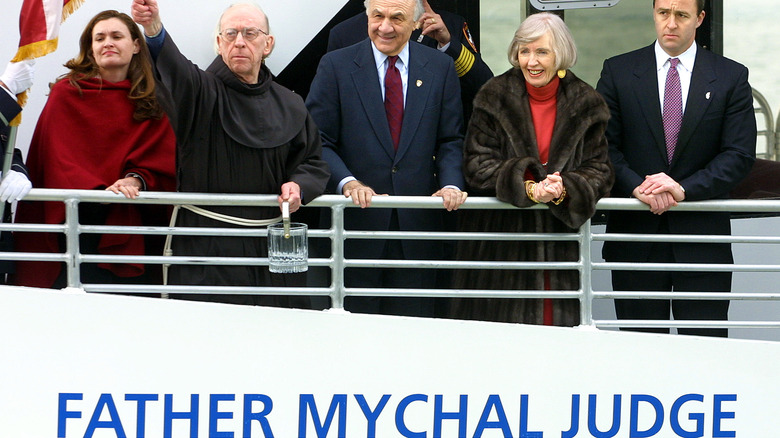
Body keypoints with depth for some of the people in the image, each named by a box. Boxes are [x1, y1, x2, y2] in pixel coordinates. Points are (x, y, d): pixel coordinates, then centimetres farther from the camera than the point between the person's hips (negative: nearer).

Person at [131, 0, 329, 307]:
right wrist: (154, 28, -46)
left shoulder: (289, 106, 11)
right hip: (208, 245, -3)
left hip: (273, 244, 3)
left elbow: (314, 163, 19)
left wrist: (298, 186, -5)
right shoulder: (201, 91, -2)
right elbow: (174, 69, -24)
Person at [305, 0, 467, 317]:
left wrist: (451, 184, -11)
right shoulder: (336, 66, 1)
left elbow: (450, 141, 8)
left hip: (417, 220, 2)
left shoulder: (440, 68, 8)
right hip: (357, 218, -2)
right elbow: (318, 142, -2)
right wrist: (347, 182, -19)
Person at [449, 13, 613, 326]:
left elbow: (600, 170, 2)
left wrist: (564, 191, -20)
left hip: (562, 241, 1)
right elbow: (477, 165, -5)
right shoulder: (495, 99, 0)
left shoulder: (586, 105, 4)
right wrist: (527, 188, -21)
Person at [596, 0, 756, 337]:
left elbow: (739, 155, -3)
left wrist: (685, 189, -16)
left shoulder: (731, 77, 4)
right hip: (635, 234, 1)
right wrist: (637, 187, -16)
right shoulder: (618, 72, 6)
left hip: (702, 237, -1)